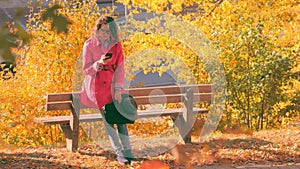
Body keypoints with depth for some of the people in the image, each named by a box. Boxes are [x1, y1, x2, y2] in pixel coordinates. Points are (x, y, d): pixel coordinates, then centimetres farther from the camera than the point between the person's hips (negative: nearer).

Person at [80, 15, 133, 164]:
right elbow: (86, 69, -2)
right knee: (106, 115, -21)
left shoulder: (116, 45, 7)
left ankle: (127, 150, -21)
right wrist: (99, 63, -22)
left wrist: (118, 88, -9)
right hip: (95, 84, -2)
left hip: (112, 83, 2)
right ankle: (119, 152, -25)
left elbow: (119, 68, 4)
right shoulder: (89, 45, -1)